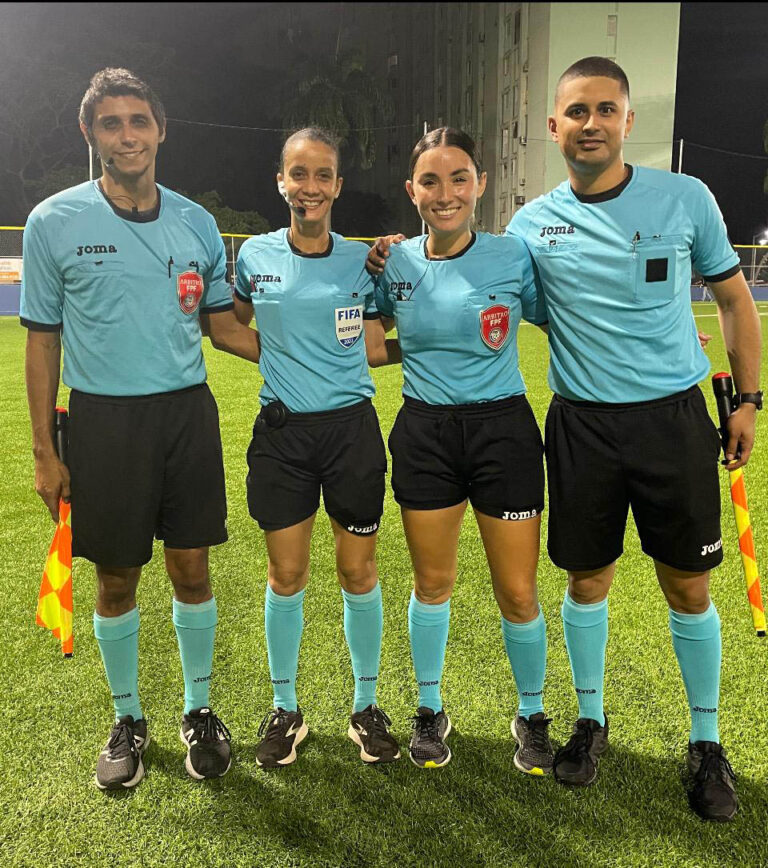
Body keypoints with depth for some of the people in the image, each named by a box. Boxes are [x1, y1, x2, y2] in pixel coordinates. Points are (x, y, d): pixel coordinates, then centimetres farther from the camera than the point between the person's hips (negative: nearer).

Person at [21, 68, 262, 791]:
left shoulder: (196, 222, 5)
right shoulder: (54, 223, -2)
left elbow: (223, 325, 14)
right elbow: (42, 340, 1)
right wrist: (44, 451, -1)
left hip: (187, 412, 2)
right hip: (103, 419, -2)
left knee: (192, 569, 8)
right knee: (116, 580, 8)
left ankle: (198, 710, 29)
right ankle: (127, 720, 31)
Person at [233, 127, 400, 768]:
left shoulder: (363, 259, 2)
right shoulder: (255, 256, 3)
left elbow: (375, 348, 4)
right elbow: (235, 325, 20)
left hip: (351, 427, 0)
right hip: (282, 432, 0)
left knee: (359, 573, 6)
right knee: (286, 576, 7)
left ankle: (366, 706, 26)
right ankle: (285, 709, 27)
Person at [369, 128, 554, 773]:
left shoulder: (514, 256, -6)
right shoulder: (394, 262, 1)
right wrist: (415, 347, 0)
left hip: (503, 430, -2)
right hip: (424, 434, 2)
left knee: (518, 592, 3)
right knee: (433, 581, 12)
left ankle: (532, 715, 28)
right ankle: (430, 710, 33)